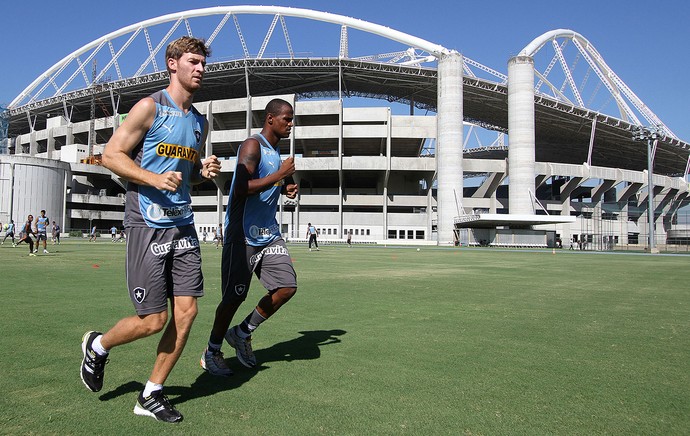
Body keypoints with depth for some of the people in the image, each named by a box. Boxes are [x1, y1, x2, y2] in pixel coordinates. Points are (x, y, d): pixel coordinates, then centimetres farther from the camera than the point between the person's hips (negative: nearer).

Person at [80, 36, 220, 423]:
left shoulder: (200, 122, 16)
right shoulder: (150, 107, -4)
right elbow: (111, 155, -6)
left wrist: (205, 171, 4)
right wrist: (155, 179, -20)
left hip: (183, 224, 7)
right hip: (148, 224, -7)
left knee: (187, 312, 1)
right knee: (153, 321, -4)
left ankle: (151, 396, 17)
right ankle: (98, 346, 29)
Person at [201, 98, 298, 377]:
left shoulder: (276, 152, 17)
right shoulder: (252, 145, -12)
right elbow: (241, 189, -24)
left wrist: (284, 189, 10)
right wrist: (280, 174, -19)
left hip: (269, 234, 8)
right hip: (242, 235, -8)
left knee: (287, 287, -2)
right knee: (234, 297, -1)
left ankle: (242, 333, 16)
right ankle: (212, 352, 20)